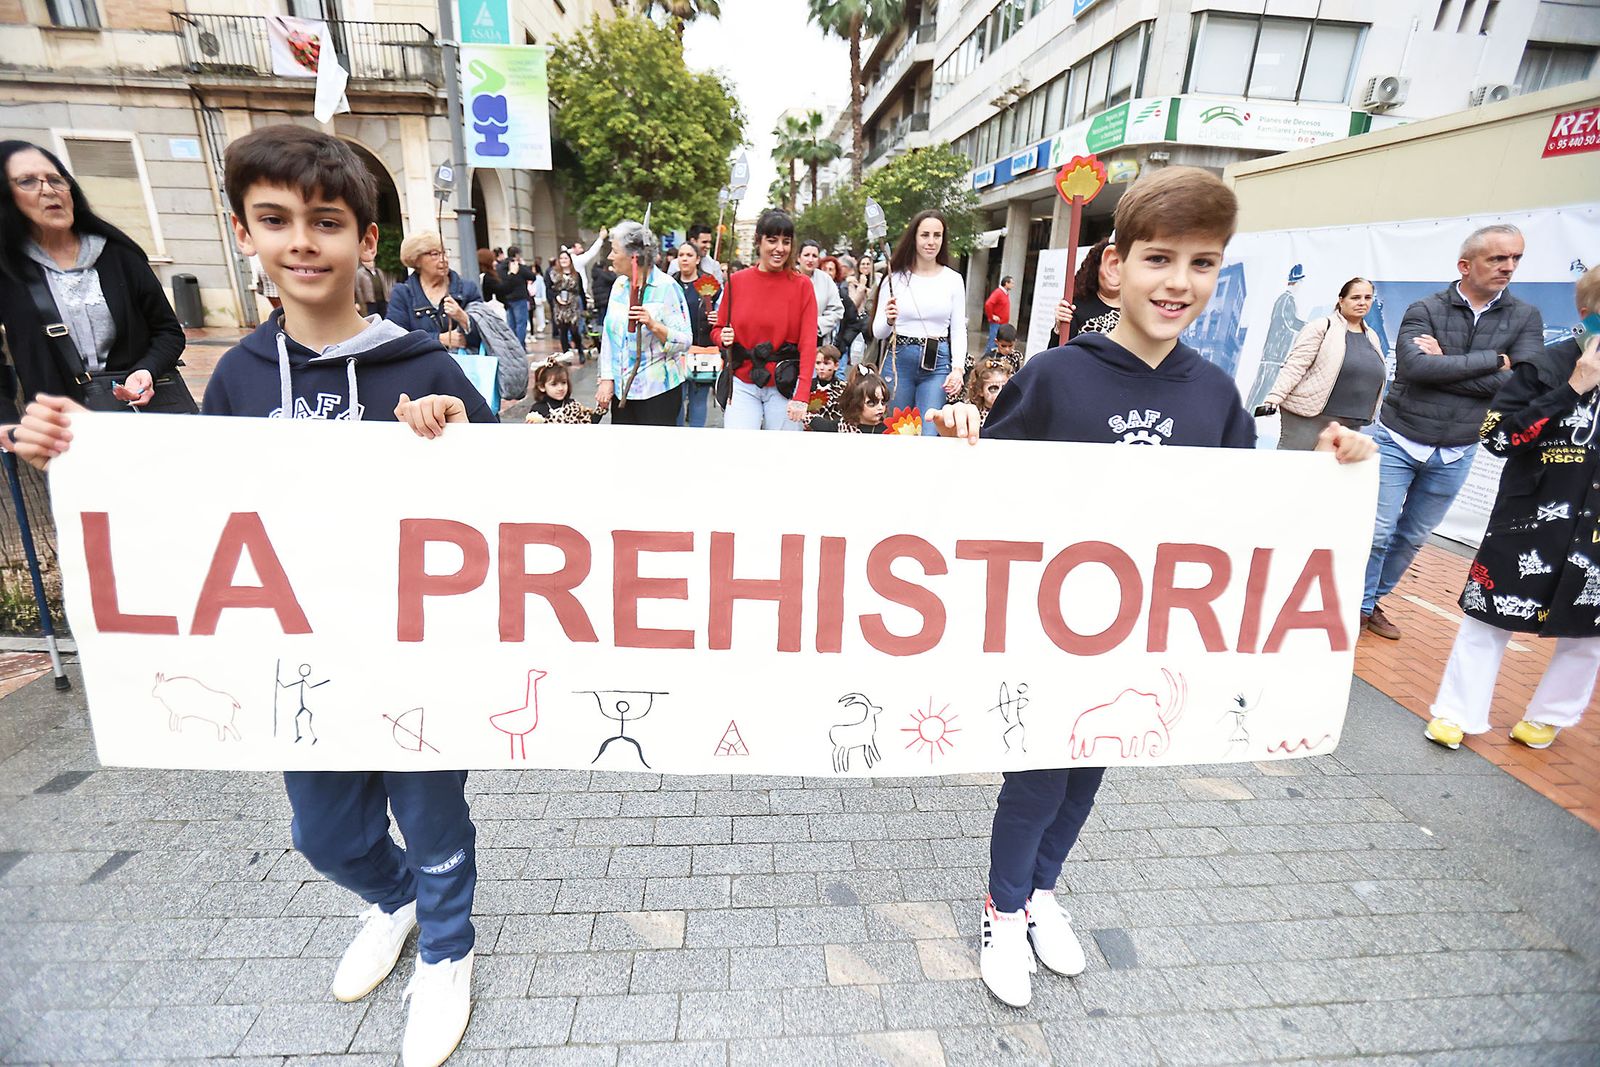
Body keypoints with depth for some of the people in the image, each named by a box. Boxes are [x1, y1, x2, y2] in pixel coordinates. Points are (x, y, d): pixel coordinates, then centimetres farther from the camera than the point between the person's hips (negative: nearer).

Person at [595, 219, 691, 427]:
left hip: (658, 391, -6)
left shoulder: (667, 287, -10)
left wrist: (653, 325, -29)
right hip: (621, 388, 6)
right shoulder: (619, 284, 9)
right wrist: (606, 379, 4)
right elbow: (608, 333, 10)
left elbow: (685, 341, -13)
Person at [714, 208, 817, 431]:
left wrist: (802, 396, -17)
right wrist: (724, 338, -11)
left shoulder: (802, 285, -1)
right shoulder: (736, 281, 4)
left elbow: (808, 343, -7)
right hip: (742, 385, 1)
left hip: (785, 386, -1)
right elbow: (719, 329, 15)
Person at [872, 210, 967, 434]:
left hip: (937, 363, 0)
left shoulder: (953, 279, 4)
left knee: (929, 437, -6)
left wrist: (957, 368, -7)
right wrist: (889, 320, -19)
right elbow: (878, 333, 2)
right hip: (899, 359, 0)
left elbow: (958, 331, 7)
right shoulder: (896, 277, 0)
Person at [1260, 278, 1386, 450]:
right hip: (1308, 418, -7)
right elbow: (1295, 365, -13)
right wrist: (1273, 398, -24)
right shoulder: (1322, 326, -4)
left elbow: (1372, 377, 23)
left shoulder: (1372, 338, 17)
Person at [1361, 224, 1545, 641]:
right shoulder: (1424, 310, -8)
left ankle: (1373, 600, 29)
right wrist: (1493, 360, -18)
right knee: (1377, 531, -3)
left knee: (1412, 537, 13)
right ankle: (1358, 605, 13)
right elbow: (1413, 366, -25)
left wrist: (1445, 365, -17)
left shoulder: (1525, 318, 1)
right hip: (1398, 442, -3)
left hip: (1455, 456, 4)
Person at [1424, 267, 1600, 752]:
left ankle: (1548, 717, 29)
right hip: (1533, 522, -3)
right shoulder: (1549, 365, -6)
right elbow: (1498, 435, -14)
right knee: (1490, 614, 4)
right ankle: (1456, 713, 15)